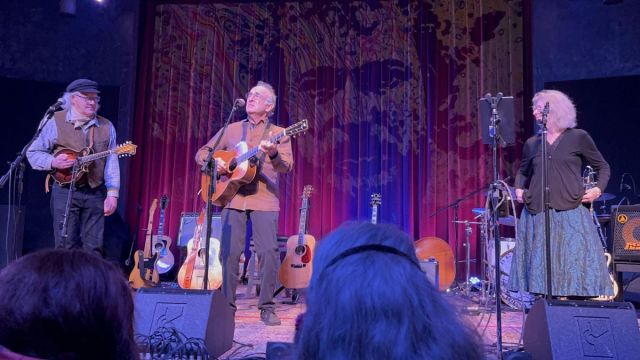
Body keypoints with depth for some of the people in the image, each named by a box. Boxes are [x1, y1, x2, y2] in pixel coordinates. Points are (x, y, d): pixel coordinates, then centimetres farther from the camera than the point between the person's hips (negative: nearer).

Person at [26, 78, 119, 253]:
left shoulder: (106, 126, 6)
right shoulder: (56, 122, 0)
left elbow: (111, 161, 1)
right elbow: (33, 152, 5)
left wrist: (112, 193, -8)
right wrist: (53, 162, -15)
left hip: (96, 192, 2)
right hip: (65, 191, -2)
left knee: (93, 247, 5)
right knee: (66, 246, 0)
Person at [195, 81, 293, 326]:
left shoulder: (278, 134, 7)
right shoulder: (232, 130, 15)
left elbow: (286, 168, -7)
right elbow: (202, 153, 17)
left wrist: (273, 154, -28)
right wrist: (214, 162, -5)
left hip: (264, 199, -2)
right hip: (232, 197, 2)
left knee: (269, 251, -8)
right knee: (229, 252, 0)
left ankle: (267, 307, 6)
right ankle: (227, 304, 15)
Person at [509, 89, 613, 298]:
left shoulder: (578, 137, 5)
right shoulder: (532, 143, 12)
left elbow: (603, 167, 13)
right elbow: (522, 172, 26)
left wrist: (598, 188, -3)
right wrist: (519, 189, 9)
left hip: (570, 213, -3)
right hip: (537, 215, 3)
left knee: (574, 267, -3)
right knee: (540, 267, 3)